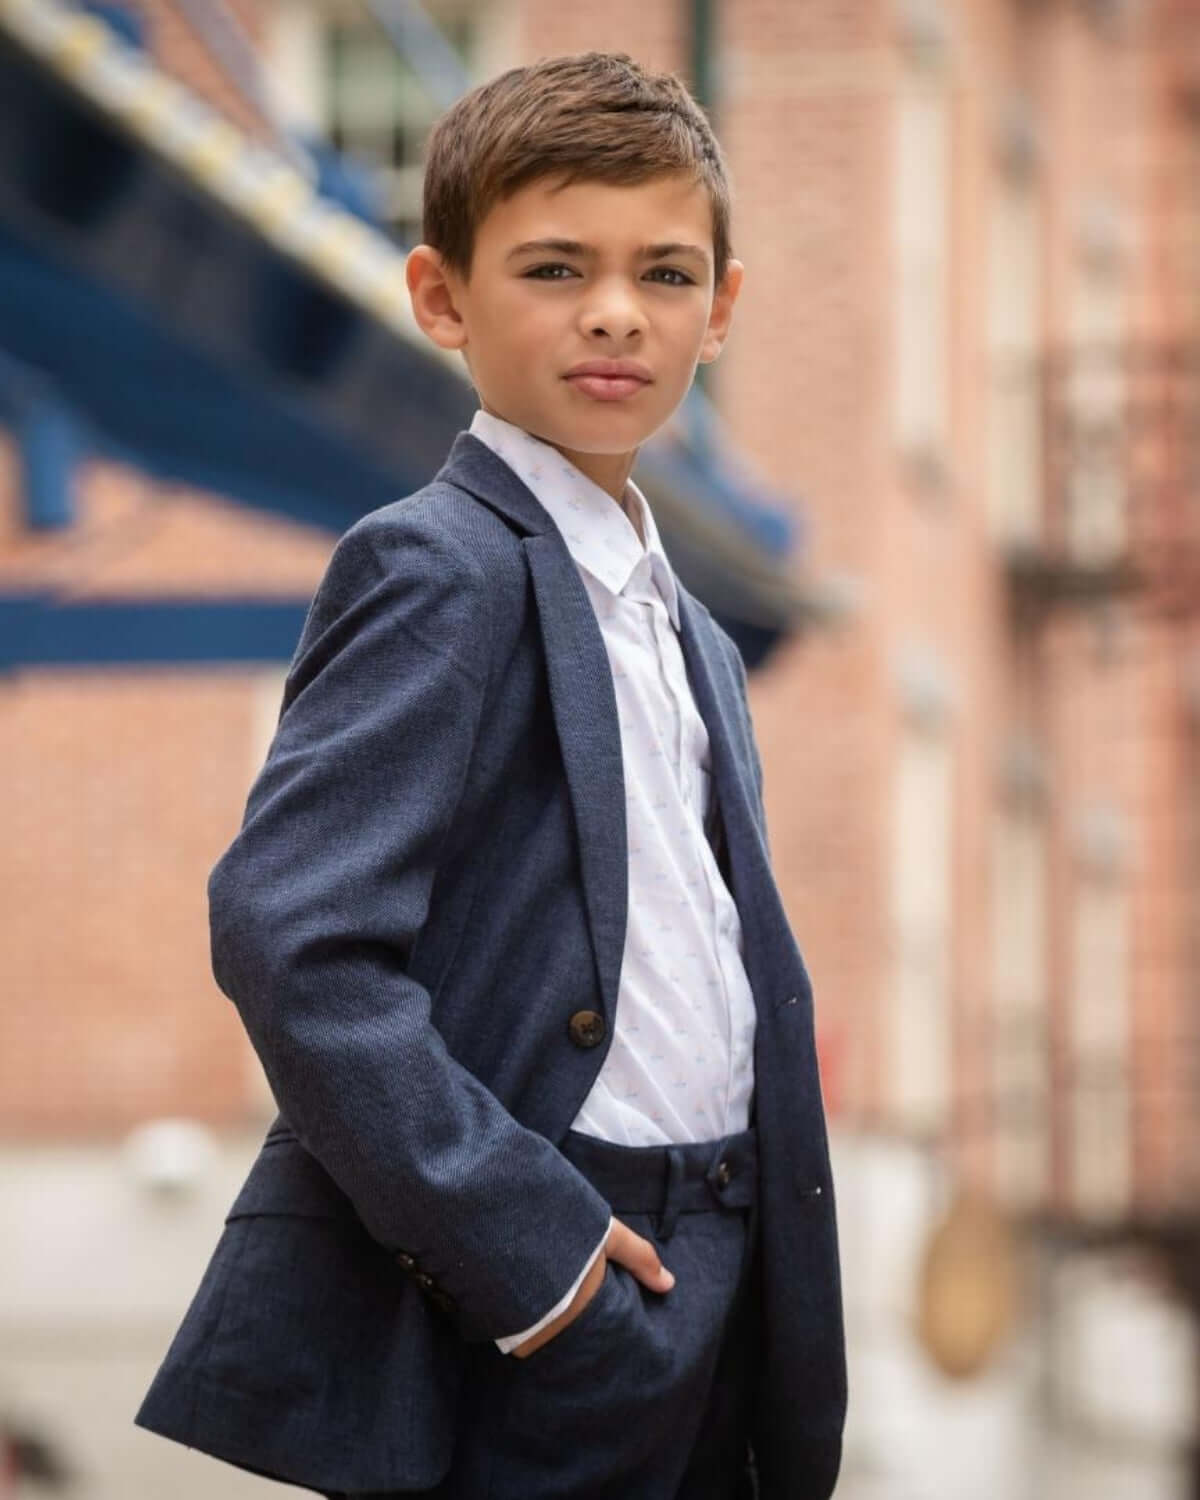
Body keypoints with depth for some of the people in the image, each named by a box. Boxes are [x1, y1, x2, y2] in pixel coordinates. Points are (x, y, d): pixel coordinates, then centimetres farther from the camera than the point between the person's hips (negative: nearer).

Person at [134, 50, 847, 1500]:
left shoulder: (692, 646, 19)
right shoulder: (435, 571, -10)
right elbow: (288, 935, -21)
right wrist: (520, 1242, -22)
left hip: (693, 1337, 8)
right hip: (512, 1360, -8)